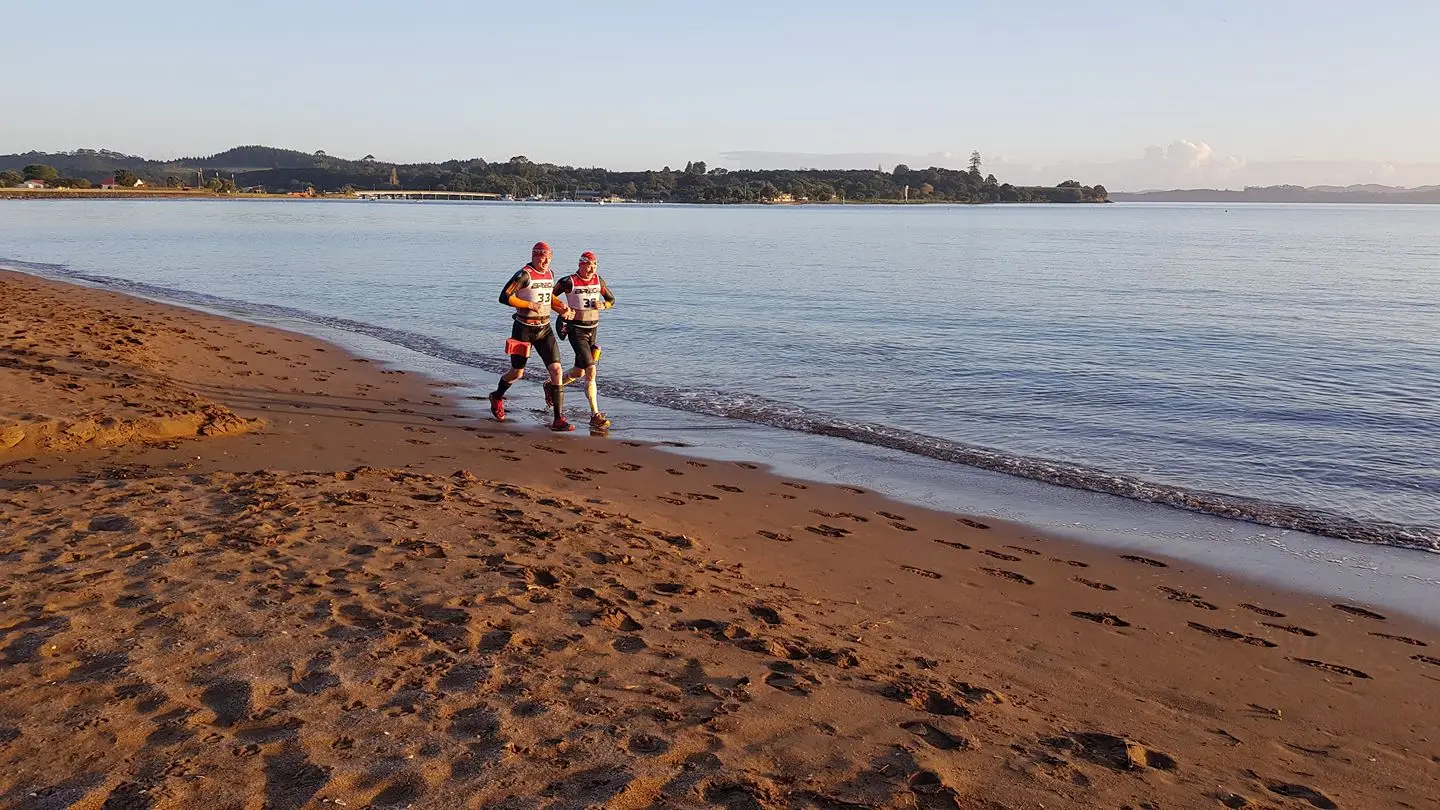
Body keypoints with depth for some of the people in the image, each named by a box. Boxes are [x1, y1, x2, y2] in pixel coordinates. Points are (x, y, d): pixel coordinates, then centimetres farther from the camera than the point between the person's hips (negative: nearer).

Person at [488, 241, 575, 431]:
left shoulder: (550, 274, 7)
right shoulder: (524, 274, -15)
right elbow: (504, 297, -20)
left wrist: (560, 305, 7)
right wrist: (530, 305, -23)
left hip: (544, 329, 5)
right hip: (524, 329, -5)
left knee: (556, 369, -10)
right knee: (517, 372, 10)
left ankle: (559, 419, -10)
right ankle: (497, 397, 44)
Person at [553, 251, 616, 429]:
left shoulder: (598, 280, 3)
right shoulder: (569, 282, -12)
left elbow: (611, 300, 15)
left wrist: (602, 305, -6)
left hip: (593, 329, 6)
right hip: (576, 329, -6)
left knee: (580, 371, 17)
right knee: (591, 370, -17)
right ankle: (595, 415, -17)